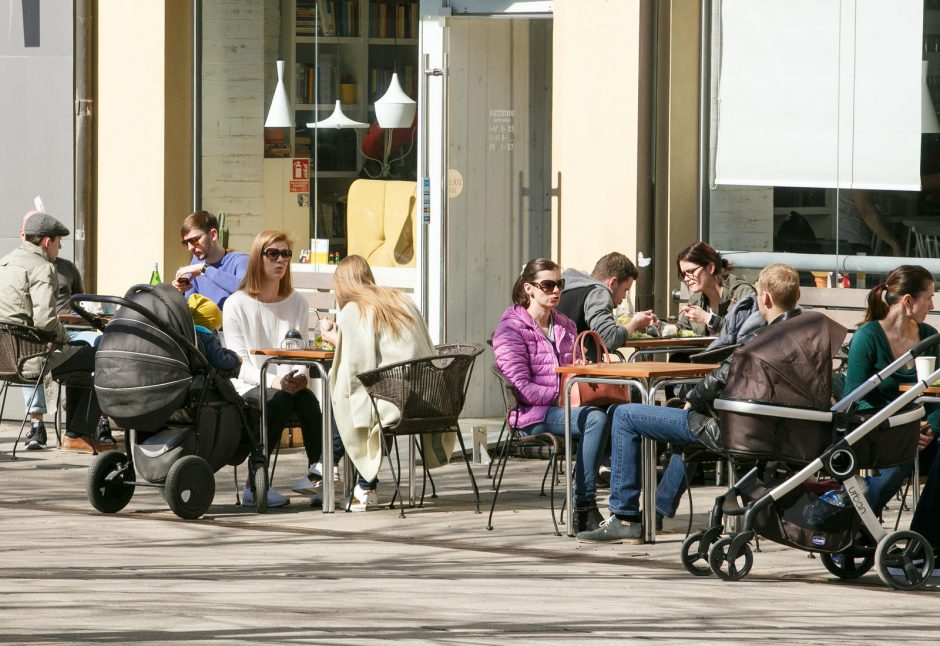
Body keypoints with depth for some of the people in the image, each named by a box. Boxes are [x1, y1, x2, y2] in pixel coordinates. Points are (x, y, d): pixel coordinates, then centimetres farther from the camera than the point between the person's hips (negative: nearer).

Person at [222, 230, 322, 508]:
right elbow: (238, 363, -7)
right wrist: (274, 382, -23)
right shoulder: (236, 304, 1)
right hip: (248, 389, -3)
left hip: (289, 386, 3)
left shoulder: (297, 303, 15)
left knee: (307, 399, -31)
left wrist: (300, 375, -15)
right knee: (282, 400, -35)